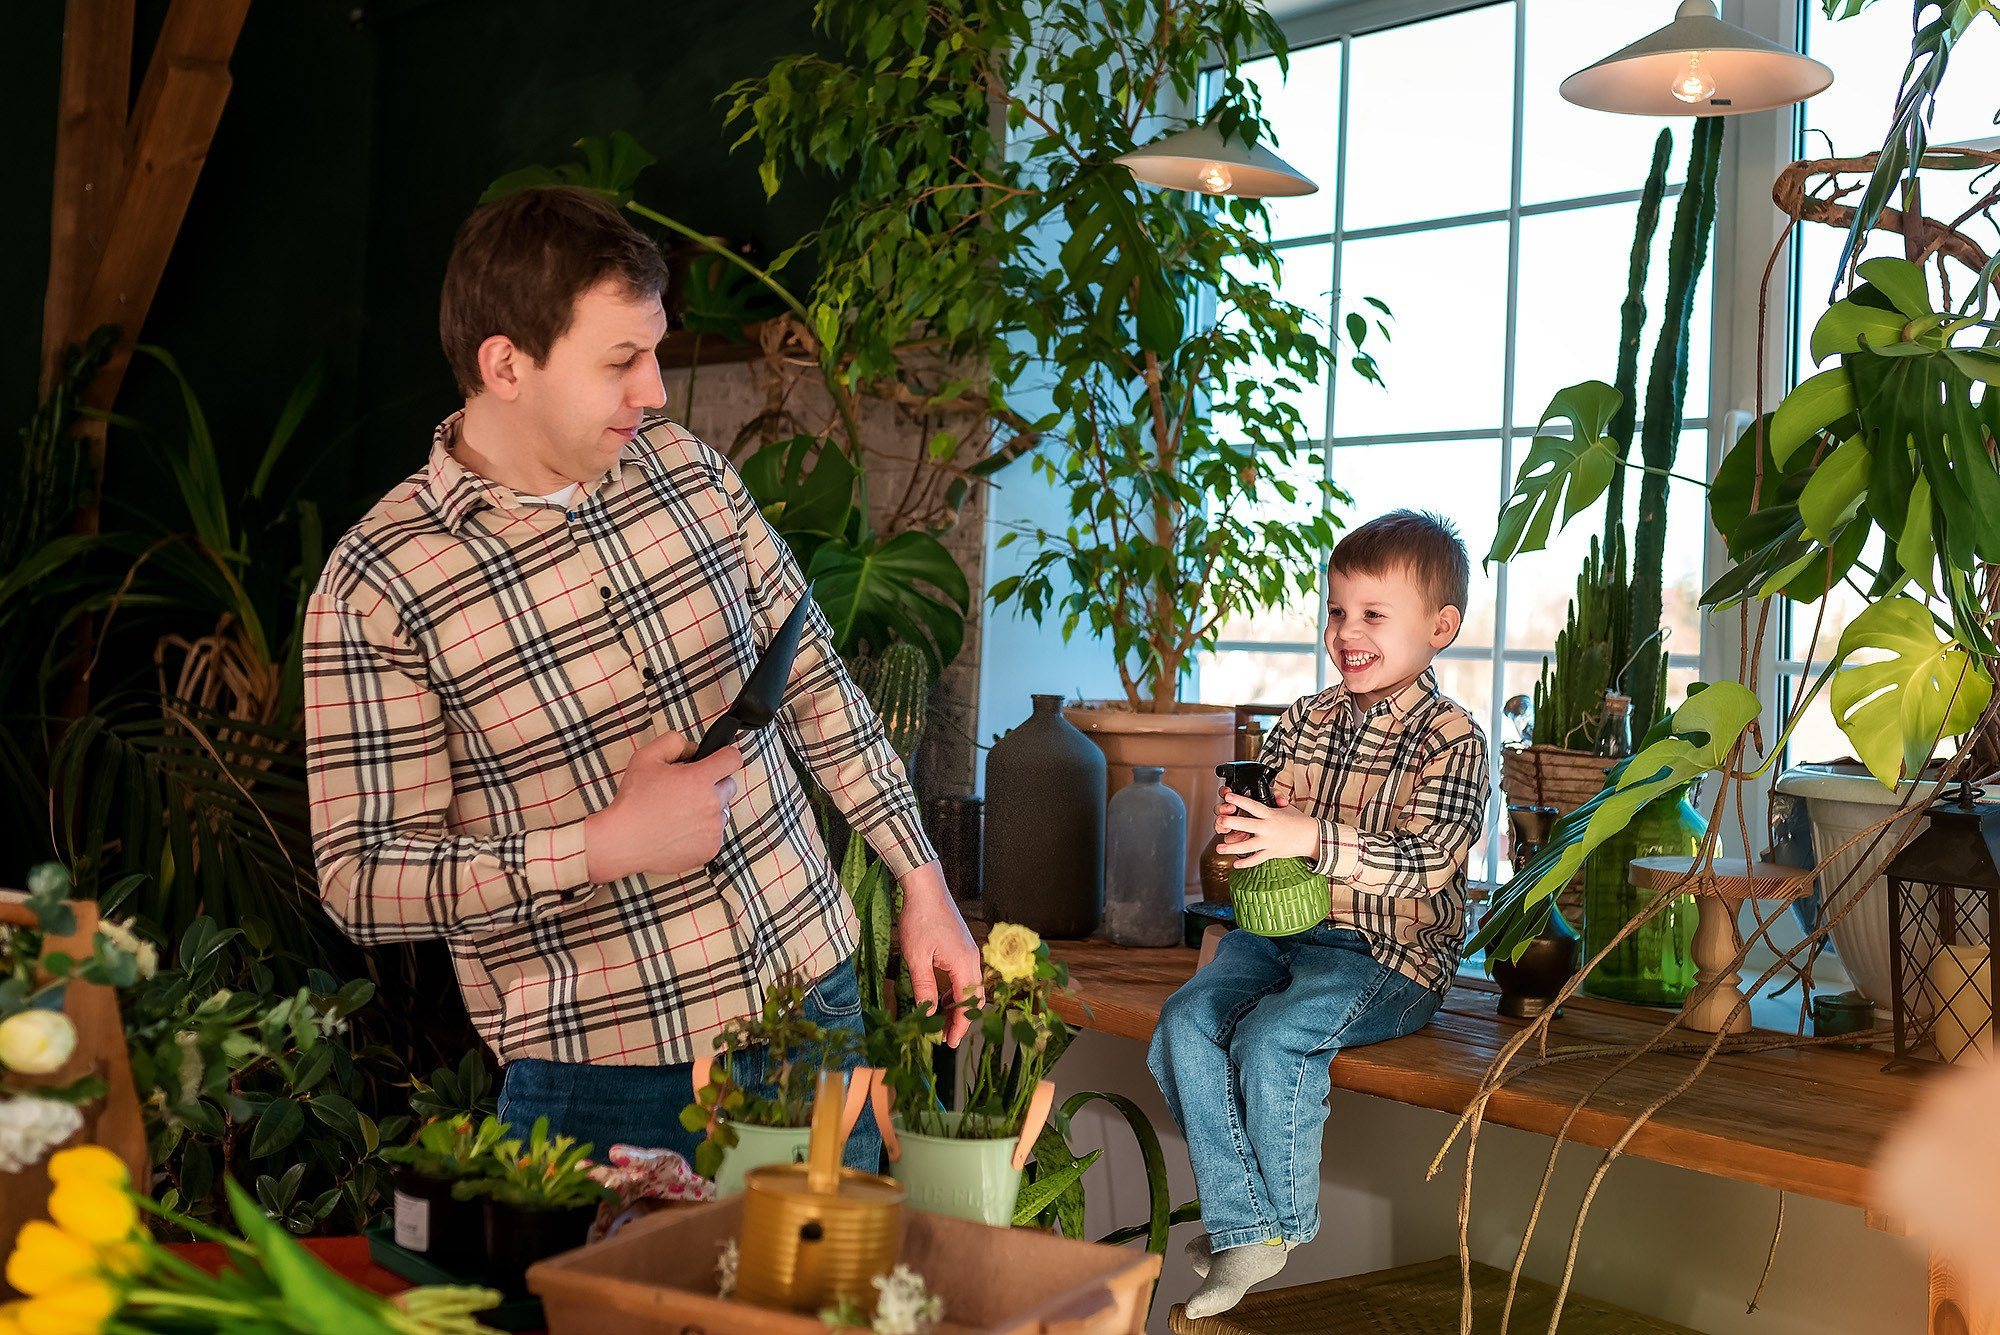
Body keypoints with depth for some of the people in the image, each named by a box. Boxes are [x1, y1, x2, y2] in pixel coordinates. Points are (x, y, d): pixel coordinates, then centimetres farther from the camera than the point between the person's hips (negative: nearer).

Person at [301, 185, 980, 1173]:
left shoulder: (684, 467, 2)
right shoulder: (379, 584, -14)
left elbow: (813, 679, 12)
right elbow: (360, 881, -13)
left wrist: (923, 882, 10)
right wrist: (605, 846, -21)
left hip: (813, 992, 5)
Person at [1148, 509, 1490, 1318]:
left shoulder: (1450, 739, -8)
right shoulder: (1305, 722, 11)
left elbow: (1425, 862, -20)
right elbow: (1269, 824, 19)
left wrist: (1309, 838, -31)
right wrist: (1239, 822, -7)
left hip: (1388, 954, -6)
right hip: (1280, 926, 6)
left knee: (1271, 1038, -28)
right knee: (1186, 1022, -17)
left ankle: (1285, 1219, -2)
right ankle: (1242, 1230, -8)